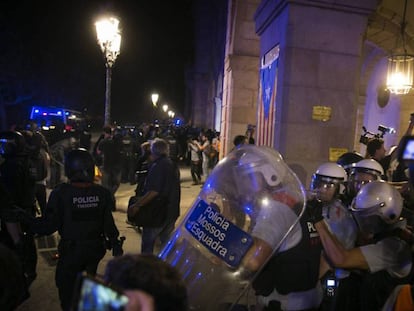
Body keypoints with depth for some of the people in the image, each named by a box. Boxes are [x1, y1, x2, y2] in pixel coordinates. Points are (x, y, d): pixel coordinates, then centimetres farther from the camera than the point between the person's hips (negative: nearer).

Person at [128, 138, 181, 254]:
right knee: (168, 242, 19)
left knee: (147, 243, 3)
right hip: (171, 211, 9)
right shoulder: (173, 165, 10)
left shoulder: (158, 166, -18)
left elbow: (154, 191, -26)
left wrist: (137, 205, -23)